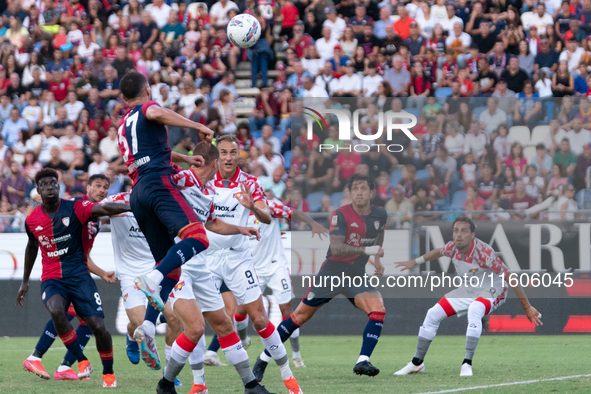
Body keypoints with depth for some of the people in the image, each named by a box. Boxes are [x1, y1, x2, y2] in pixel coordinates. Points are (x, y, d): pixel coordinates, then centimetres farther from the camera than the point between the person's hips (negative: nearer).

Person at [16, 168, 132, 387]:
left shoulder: (75, 209, -6)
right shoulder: (32, 220, 5)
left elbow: (104, 209, -23)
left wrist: (134, 207, -40)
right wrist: (25, 281, 31)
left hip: (79, 276, -1)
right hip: (52, 279, 1)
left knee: (98, 327, -12)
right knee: (56, 311, -32)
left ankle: (108, 372, 14)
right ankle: (82, 361, -17)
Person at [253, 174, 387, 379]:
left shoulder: (380, 215, 0)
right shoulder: (341, 214, -16)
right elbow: (336, 248, -28)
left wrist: (377, 259, 14)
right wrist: (366, 250, -37)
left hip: (357, 277, 4)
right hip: (331, 274, -4)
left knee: (378, 310, -22)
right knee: (300, 316, 2)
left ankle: (363, 362, -20)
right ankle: (263, 358, 16)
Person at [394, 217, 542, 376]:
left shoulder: (483, 252, -32)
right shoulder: (453, 247, -13)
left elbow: (509, 278, -28)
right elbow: (438, 252, 14)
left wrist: (527, 307, -27)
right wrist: (415, 262, 25)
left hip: (491, 291, -7)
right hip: (467, 290, 7)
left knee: (474, 310, -38)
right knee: (433, 314, -1)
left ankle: (467, 364, -33)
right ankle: (417, 363, 16)